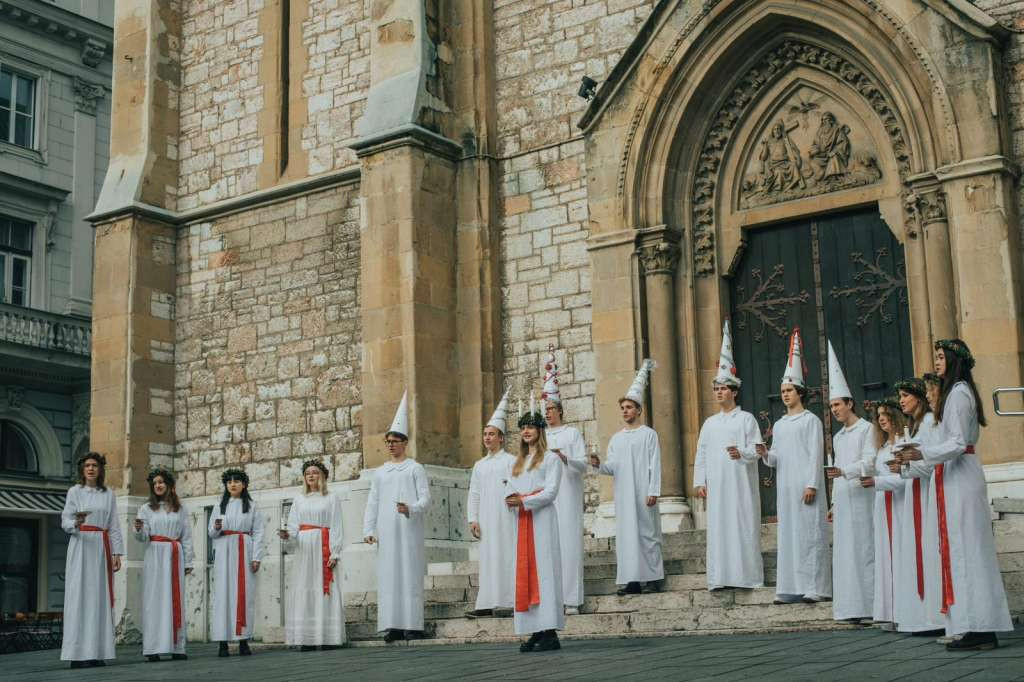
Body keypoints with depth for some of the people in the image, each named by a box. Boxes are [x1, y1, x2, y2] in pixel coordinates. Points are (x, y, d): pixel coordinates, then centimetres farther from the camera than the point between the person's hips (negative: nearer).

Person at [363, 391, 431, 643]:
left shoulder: (415, 468, 6)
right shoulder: (380, 472, 18)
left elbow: (425, 498, -2)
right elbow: (372, 502, 16)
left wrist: (411, 509, -22)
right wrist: (368, 529, 5)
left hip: (408, 529, -4)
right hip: (385, 531, 4)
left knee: (410, 575, -7)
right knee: (388, 576, -1)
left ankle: (412, 625, -7)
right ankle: (393, 626, 0)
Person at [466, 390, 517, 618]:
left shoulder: (511, 461, 3)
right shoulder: (479, 465, 18)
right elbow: (474, 494, 15)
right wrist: (473, 519, 6)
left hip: (505, 517, -5)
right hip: (485, 519, 5)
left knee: (506, 556, -7)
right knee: (487, 559, 3)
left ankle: (507, 602, -6)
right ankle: (488, 603, 4)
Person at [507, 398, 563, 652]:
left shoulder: (550, 458, 2)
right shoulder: (517, 462, 22)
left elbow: (551, 491, -9)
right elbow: (509, 489, 15)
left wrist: (524, 500, -17)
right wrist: (511, 498, -8)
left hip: (542, 519, -7)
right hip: (522, 521, 7)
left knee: (544, 569, -11)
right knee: (525, 571, 1)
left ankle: (550, 632, -13)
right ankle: (535, 631, 1)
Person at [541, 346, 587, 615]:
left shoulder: (573, 433, 5)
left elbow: (583, 463, -3)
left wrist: (565, 458, -20)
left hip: (567, 494, -4)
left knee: (568, 541, -7)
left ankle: (571, 598, -7)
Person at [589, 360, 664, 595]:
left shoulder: (648, 434, 2)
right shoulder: (616, 439, 17)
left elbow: (655, 465, -4)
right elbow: (612, 467, 10)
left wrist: (653, 491, -13)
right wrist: (599, 464, -11)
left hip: (643, 494, -5)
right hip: (623, 494, 5)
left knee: (647, 532, -4)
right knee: (626, 534, 1)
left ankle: (653, 578, 0)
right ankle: (632, 580, 2)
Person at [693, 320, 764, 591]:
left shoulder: (746, 419, 3)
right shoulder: (710, 423, 15)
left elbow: (756, 450, -4)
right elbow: (701, 454, 14)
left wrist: (741, 454, -24)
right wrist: (699, 481, 5)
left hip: (740, 482, -4)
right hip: (716, 485, 4)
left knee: (743, 526, -5)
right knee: (718, 528, 1)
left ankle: (746, 575, -1)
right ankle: (722, 577, 2)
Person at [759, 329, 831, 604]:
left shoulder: (811, 420, 0)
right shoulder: (779, 425, 17)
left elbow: (816, 454, -6)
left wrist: (812, 484, -14)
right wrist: (765, 454, -6)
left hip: (805, 485, -6)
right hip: (785, 486, 6)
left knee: (809, 531, -7)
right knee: (788, 533, 4)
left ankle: (814, 587, -5)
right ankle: (791, 588, 5)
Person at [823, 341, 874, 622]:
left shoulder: (866, 429, -2)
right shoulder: (838, 437, 20)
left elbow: (869, 462, -13)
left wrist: (843, 471, -28)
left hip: (861, 497, -7)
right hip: (842, 499, 7)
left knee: (865, 550, -9)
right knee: (845, 553, 2)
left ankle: (872, 605, -9)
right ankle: (854, 607, 2)